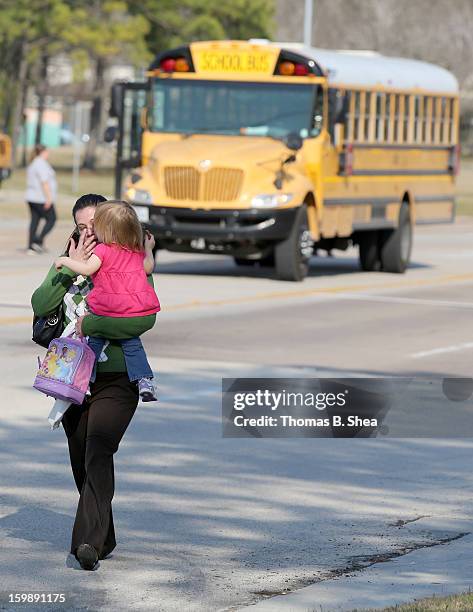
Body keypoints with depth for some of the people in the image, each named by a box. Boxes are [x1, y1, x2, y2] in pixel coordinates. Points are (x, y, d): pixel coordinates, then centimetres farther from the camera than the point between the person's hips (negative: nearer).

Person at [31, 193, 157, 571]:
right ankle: (103, 538, 27)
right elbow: (41, 306, -5)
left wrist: (89, 324, -17)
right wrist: (71, 269, -13)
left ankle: (88, 542, -30)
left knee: (98, 455, -21)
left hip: (116, 379, -5)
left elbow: (145, 319, -20)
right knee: (81, 463, 11)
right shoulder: (68, 262, 10)